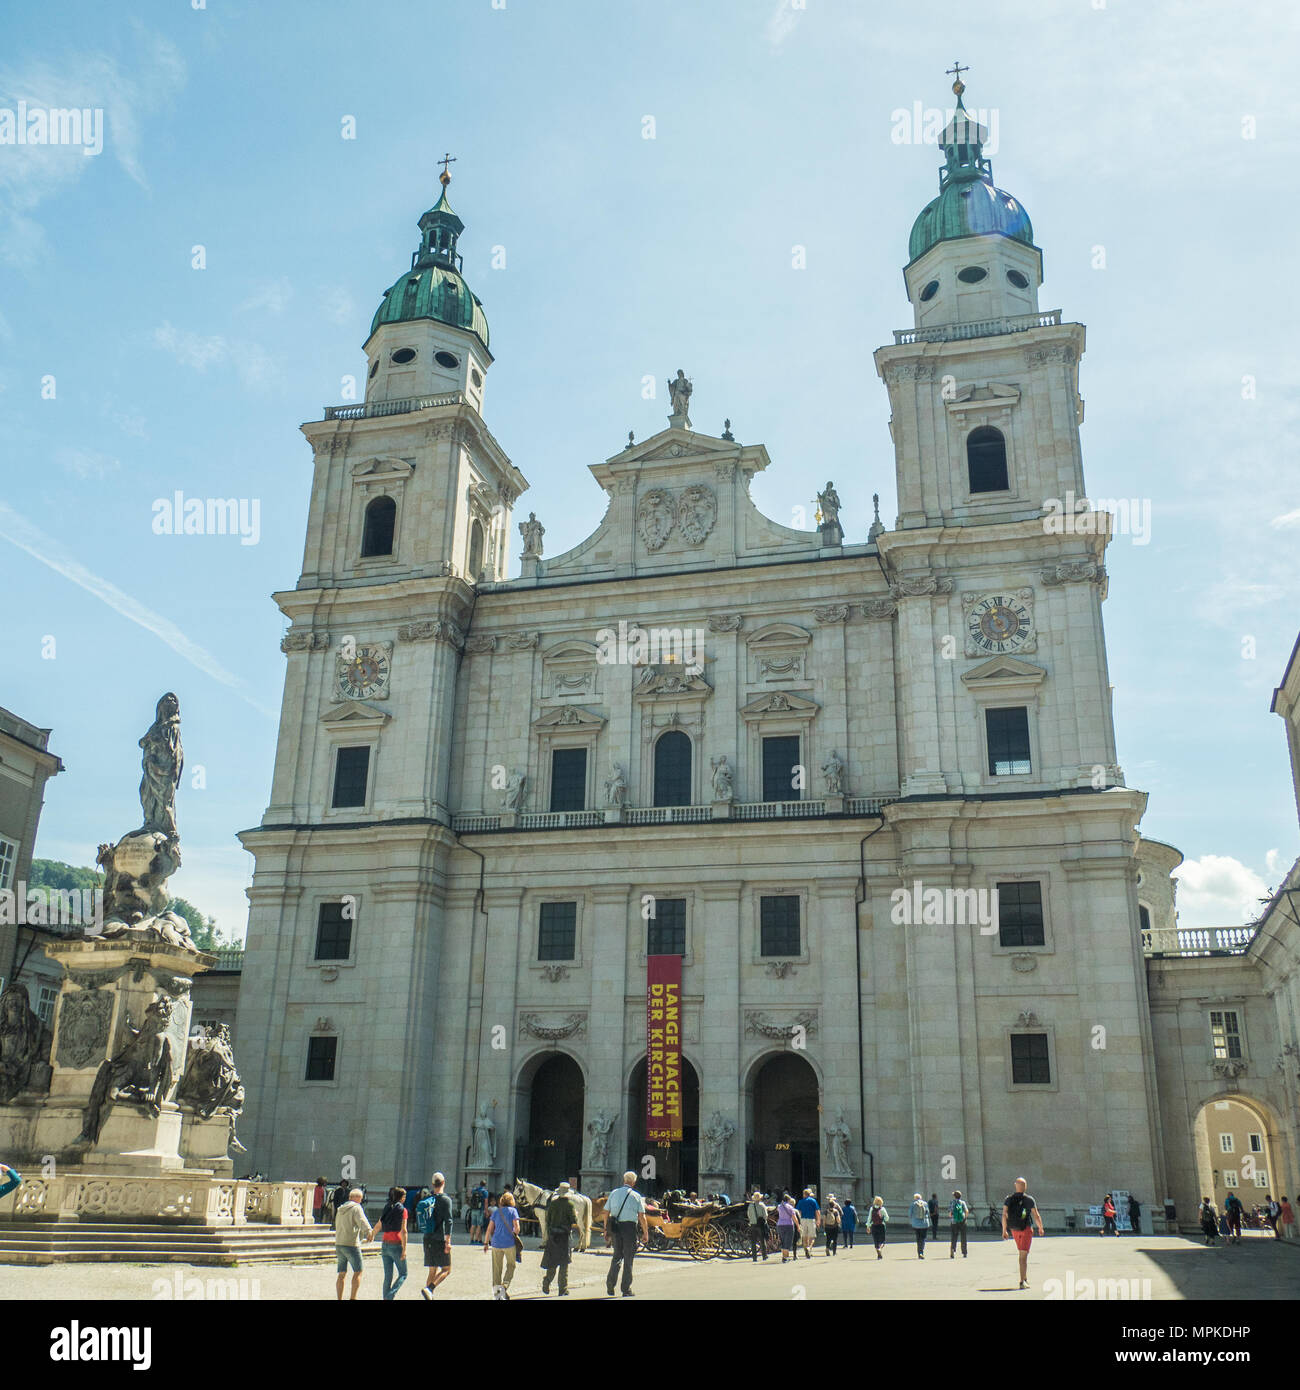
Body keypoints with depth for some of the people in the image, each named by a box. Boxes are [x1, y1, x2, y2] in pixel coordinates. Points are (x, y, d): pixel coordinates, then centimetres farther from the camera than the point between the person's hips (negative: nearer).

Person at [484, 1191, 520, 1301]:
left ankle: (496, 1289, 12)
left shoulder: (496, 1212, 8)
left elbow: (490, 1229, 7)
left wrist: (486, 1243, 15)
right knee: (510, 1265, 12)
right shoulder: (512, 1211, -2)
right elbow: (517, 1227, -8)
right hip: (509, 1243, -3)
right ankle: (505, 1286, -4)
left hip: (496, 1242, 3)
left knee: (496, 1268, 12)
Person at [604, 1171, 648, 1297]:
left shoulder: (614, 1193, 6)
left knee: (617, 1256, 15)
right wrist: (645, 1232, 0)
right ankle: (626, 1289, 8)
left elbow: (606, 1212, 7)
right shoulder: (636, 1196, -2)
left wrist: (606, 1228, 15)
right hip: (630, 1227, -3)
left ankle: (610, 1284, 5)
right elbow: (641, 1216, -6)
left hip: (616, 1226, 3)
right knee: (628, 1258, 5)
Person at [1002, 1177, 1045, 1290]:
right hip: (1026, 1229, -4)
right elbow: (1036, 1216, -7)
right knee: (1024, 1255, -5)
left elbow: (1004, 1215, -5)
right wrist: (1040, 1228, 9)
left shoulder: (1008, 1199, 0)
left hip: (1014, 1230, 4)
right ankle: (1022, 1281, -12)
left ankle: (1025, 1277, 27)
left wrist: (1004, 1230, 0)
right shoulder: (1029, 1200, -9)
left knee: (1022, 1253, 23)